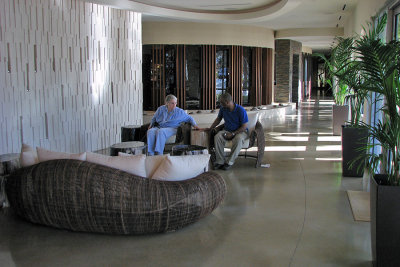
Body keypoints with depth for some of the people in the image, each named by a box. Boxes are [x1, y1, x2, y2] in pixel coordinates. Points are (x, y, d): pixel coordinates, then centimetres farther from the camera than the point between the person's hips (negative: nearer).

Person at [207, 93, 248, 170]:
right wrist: (210, 128, 7)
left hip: (240, 131, -4)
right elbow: (218, 119, 16)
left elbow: (244, 126, -15)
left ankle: (229, 162, -29)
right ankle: (220, 161, -23)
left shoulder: (241, 110, -18)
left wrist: (232, 134, -22)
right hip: (227, 130, 4)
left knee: (238, 139, -40)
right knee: (217, 137, -28)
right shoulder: (223, 108, -2)